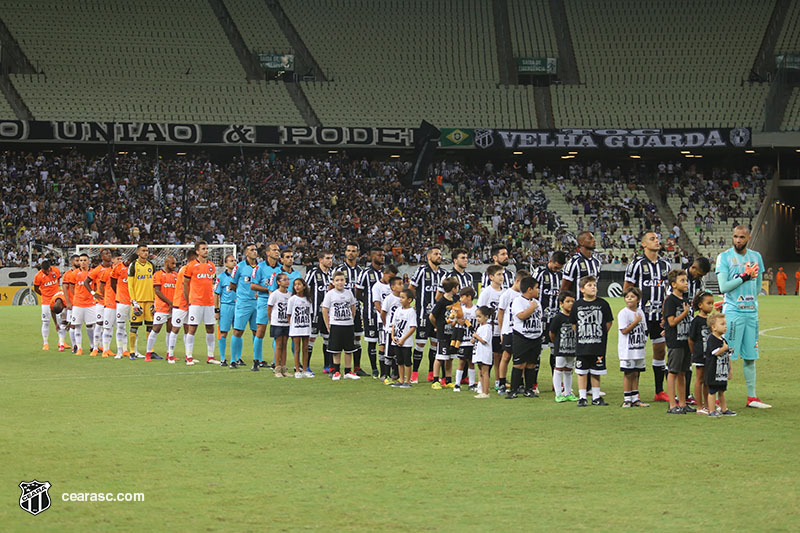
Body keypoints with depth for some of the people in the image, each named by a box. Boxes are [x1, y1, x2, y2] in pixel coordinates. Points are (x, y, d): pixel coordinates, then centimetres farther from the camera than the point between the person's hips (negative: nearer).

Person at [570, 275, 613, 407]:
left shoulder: (602, 304, -2)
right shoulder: (577, 305, 1)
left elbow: (609, 322, 6)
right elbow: (573, 323, 12)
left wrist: (601, 334, 4)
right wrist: (581, 334, 6)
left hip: (598, 346, -1)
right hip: (581, 345, 1)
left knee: (596, 372, 7)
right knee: (582, 372, 4)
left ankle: (596, 397, 16)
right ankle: (582, 397, 11)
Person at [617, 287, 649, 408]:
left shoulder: (640, 312, 11)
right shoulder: (623, 313, -8)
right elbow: (624, 330, -16)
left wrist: (644, 340, 8)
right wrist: (636, 322, -17)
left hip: (639, 348, 6)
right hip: (627, 350, -6)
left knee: (636, 373, 11)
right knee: (628, 374, -3)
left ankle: (635, 399, 17)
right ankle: (627, 399, 4)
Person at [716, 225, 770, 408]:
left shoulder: (756, 257, 13)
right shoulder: (724, 257, -3)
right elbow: (723, 287, -11)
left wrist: (750, 301, 15)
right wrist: (744, 277, -14)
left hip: (751, 311, 5)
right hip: (732, 312, -5)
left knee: (750, 356, 8)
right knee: (726, 356, -8)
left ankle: (752, 398, 14)